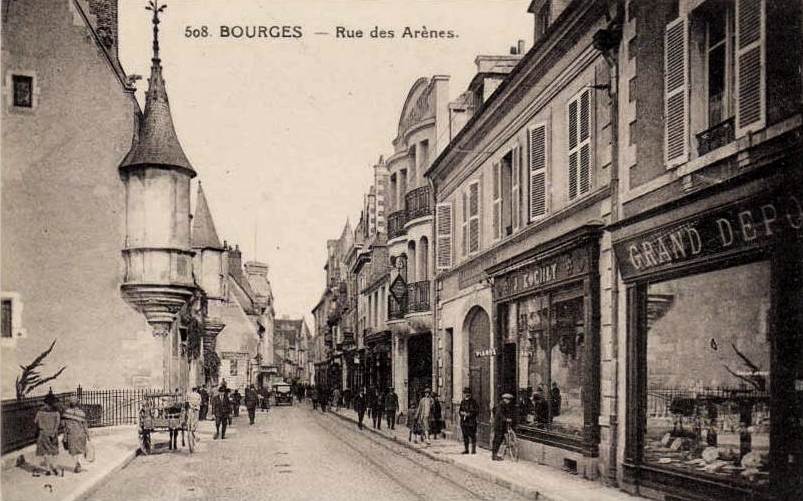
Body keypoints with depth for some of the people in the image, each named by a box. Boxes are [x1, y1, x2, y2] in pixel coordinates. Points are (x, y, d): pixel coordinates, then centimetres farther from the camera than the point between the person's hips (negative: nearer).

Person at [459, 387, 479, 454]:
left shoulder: (473, 402, -5)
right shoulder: (463, 402, 12)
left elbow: (477, 412, -8)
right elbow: (460, 411, 18)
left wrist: (469, 414, -17)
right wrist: (463, 413, -5)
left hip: (471, 422, -5)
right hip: (463, 422, 5)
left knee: (472, 436, -2)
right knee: (465, 436, 9)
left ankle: (473, 449, 6)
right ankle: (466, 449, 17)